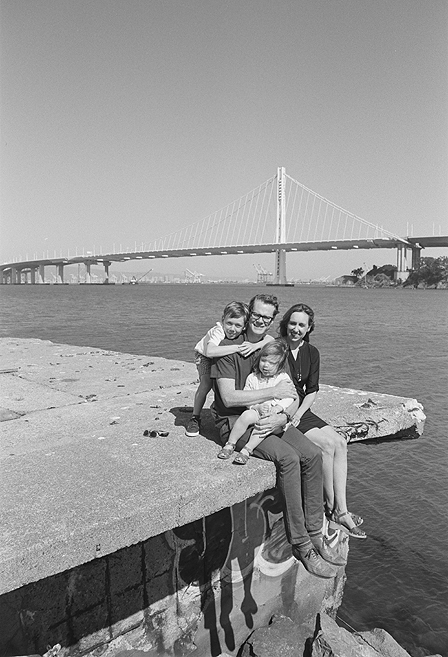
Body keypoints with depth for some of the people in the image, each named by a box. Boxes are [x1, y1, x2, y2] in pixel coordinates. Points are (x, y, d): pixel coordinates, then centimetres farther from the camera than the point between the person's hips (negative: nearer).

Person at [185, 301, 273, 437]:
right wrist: (237, 347, -62)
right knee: (206, 382, -25)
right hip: (205, 355, -4)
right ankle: (195, 418, -5)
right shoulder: (217, 331, -41)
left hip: (228, 356, 4)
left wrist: (255, 346, -55)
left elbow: (271, 339, -35)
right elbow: (210, 351, -60)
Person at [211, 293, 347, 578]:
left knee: (313, 455, -14)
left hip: (268, 419, 6)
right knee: (288, 458, -26)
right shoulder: (229, 347, -8)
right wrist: (273, 392, -18)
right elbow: (229, 397, -18)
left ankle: (315, 533, -1)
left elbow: (291, 398, 9)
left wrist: (282, 417, -14)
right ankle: (301, 544, -14)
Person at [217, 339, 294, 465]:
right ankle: (230, 444, -16)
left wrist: (276, 408, -21)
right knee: (247, 415, -30)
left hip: (276, 415, -1)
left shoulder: (284, 378, 3)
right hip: (256, 412, 2)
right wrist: (257, 407, -16)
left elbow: (288, 398, -5)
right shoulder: (252, 378, 6)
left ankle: (247, 450, -28)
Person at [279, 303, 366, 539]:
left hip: (300, 410, 6)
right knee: (327, 444, -20)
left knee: (340, 443, -14)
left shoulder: (311, 353, 7)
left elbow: (312, 391, 7)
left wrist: (299, 412, -9)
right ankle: (330, 507, -2)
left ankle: (341, 509, -10)